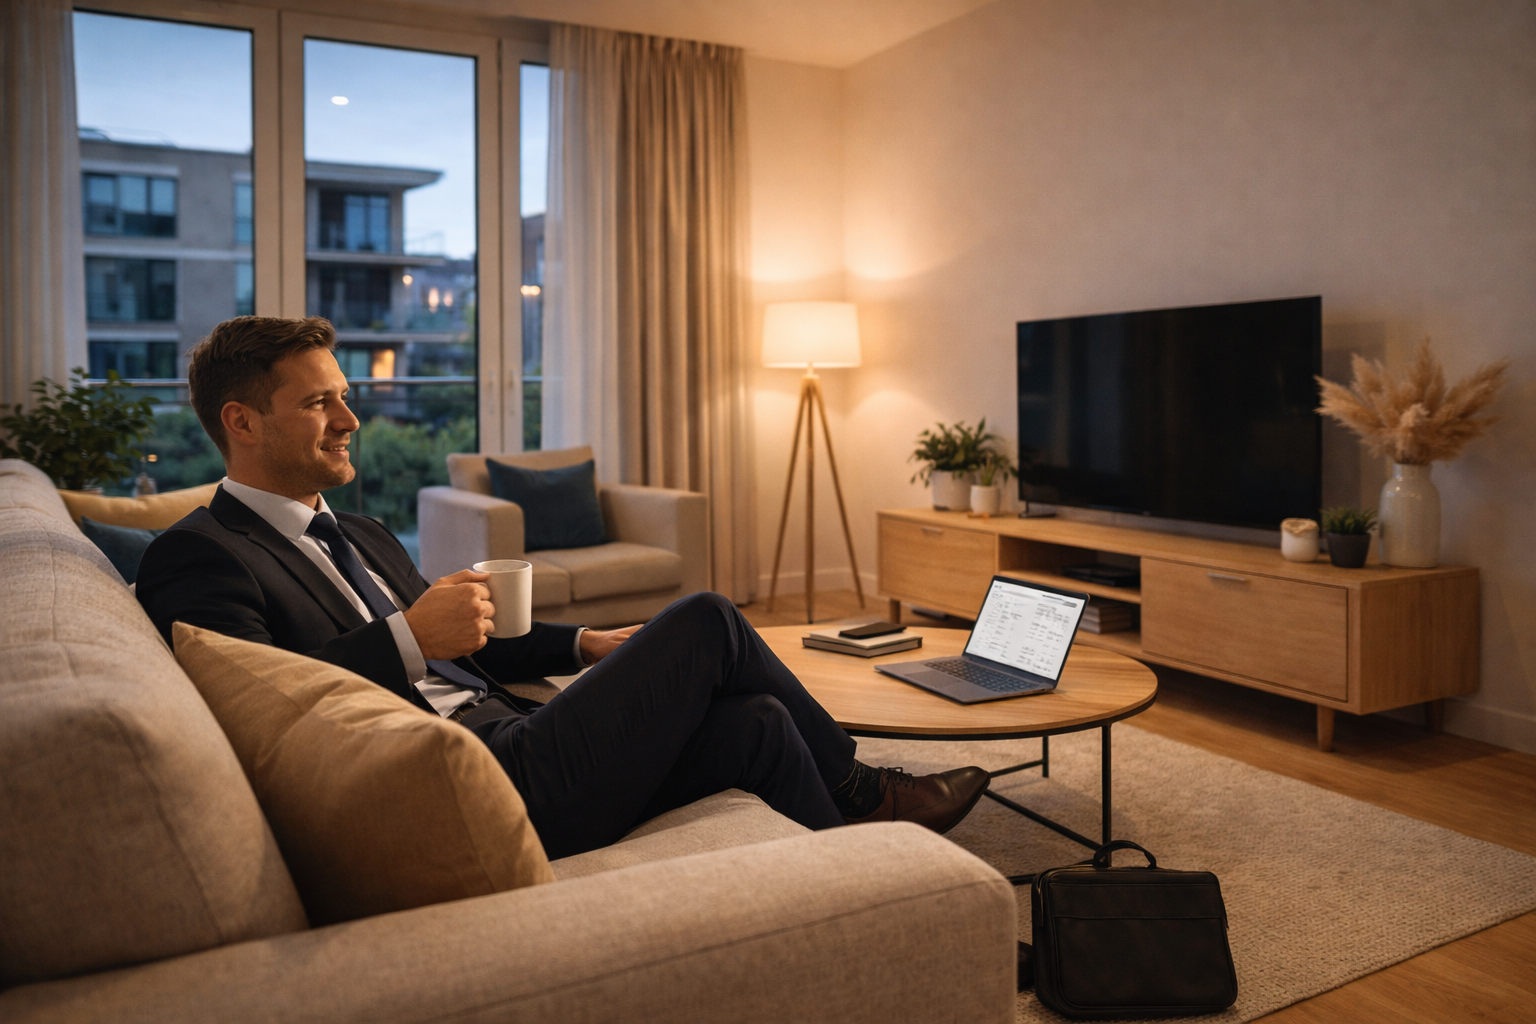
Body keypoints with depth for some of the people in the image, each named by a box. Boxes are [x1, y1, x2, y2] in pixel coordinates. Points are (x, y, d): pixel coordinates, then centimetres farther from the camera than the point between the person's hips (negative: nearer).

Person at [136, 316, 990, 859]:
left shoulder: (359, 536, 22)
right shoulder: (197, 557, -6)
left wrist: (583, 646, 14)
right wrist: (408, 636, -22)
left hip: (509, 743, 9)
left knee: (757, 722, -2)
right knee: (706, 622, -7)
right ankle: (858, 791, 15)